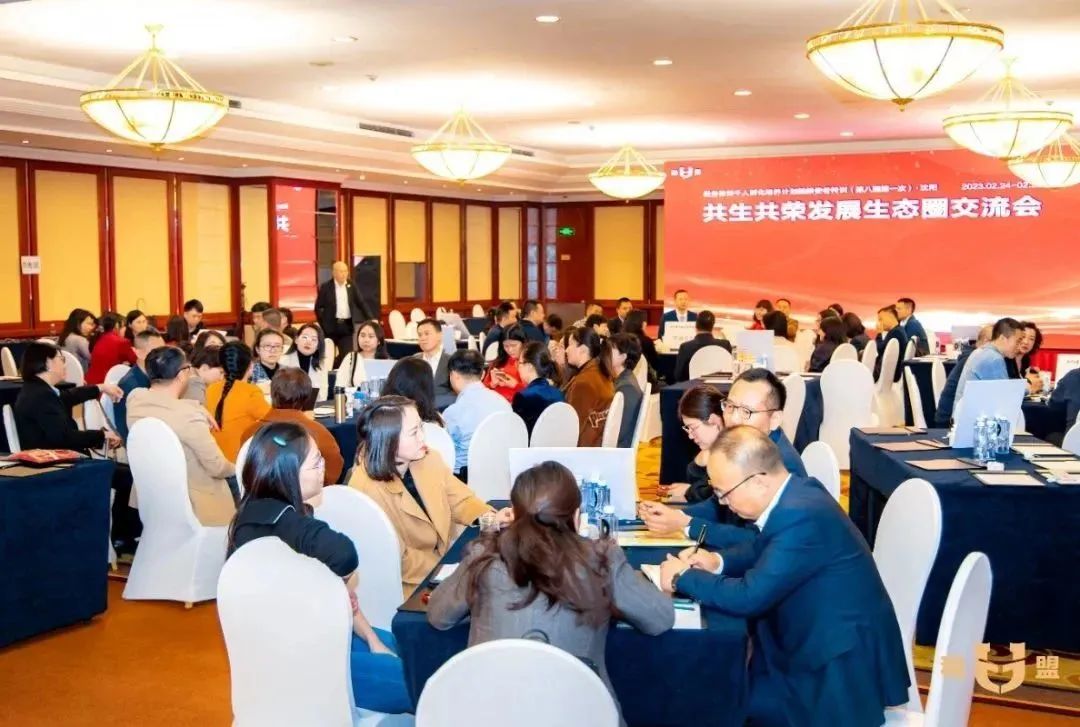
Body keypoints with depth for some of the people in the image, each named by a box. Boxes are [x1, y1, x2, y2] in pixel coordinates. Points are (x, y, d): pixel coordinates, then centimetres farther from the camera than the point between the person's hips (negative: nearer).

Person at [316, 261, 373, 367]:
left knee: (347, 353, -5)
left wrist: (371, 319, -2)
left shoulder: (351, 286, 5)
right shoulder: (325, 287, -4)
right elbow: (318, 307, 0)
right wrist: (322, 323, -5)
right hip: (331, 325, -2)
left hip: (347, 325, 2)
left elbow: (361, 304, 7)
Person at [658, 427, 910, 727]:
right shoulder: (793, 495, -1)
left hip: (843, 666, -9)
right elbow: (762, 549, 18)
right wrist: (718, 561, 0)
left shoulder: (802, 516, -30)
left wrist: (683, 578, -15)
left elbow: (749, 597, -29)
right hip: (820, 640, 9)